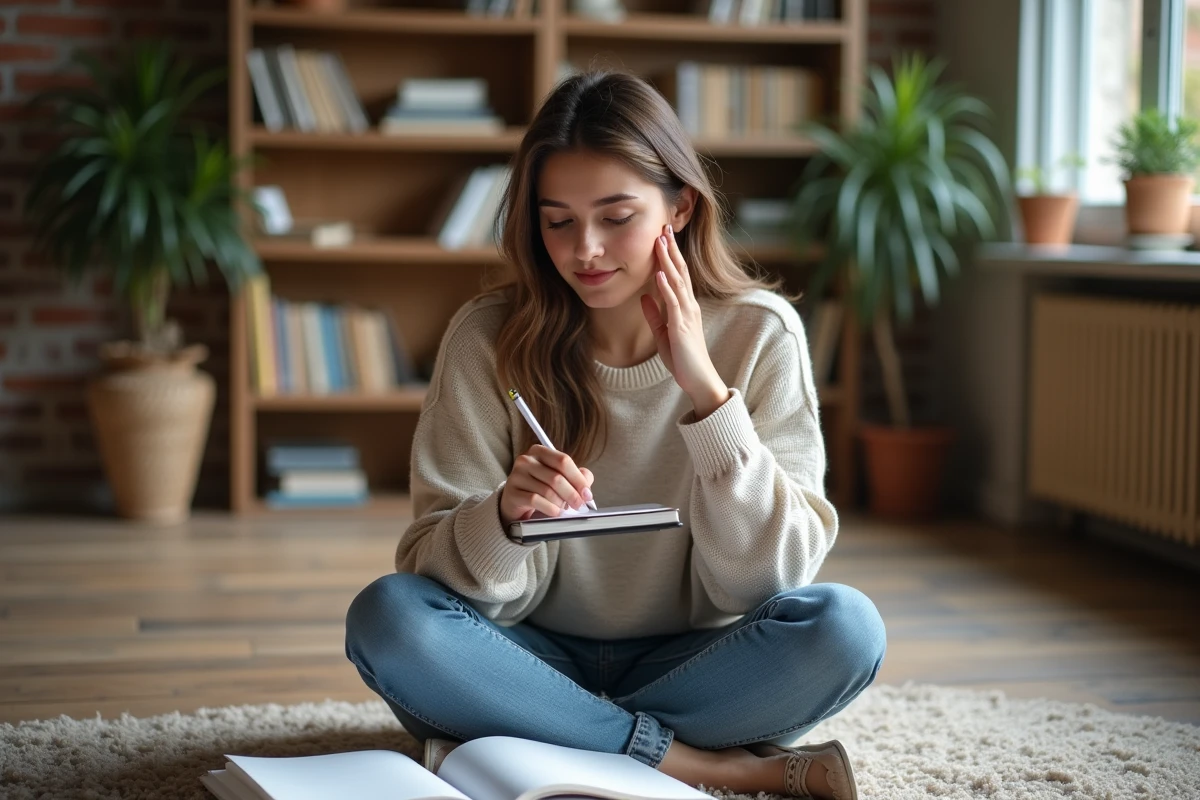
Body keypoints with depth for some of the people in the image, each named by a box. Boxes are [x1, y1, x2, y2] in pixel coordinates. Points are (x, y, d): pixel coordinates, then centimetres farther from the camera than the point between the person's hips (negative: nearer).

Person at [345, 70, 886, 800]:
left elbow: (771, 575, -13)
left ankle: (530, 739, -16)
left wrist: (706, 390, -22)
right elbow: (444, 573, -10)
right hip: (542, 663, 1)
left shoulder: (758, 334, -9)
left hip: (688, 664, 0)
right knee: (387, 619, -28)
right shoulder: (489, 339, -9)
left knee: (843, 626, -28)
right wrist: (504, 515, -32)